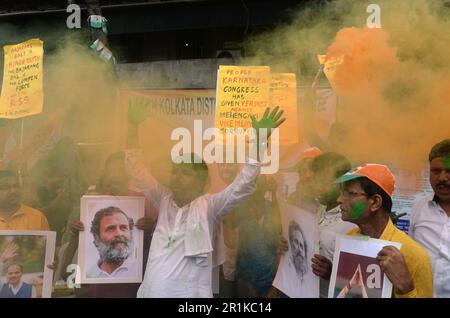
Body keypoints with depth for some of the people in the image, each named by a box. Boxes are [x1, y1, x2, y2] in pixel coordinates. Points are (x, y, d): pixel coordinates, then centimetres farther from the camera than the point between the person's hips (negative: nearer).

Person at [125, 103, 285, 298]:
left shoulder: (209, 206, -3)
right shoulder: (164, 200, 8)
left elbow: (244, 185, -13)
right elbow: (136, 171, 13)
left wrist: (259, 140, -20)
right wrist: (133, 125, 8)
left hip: (190, 294, -4)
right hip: (151, 292, 4)